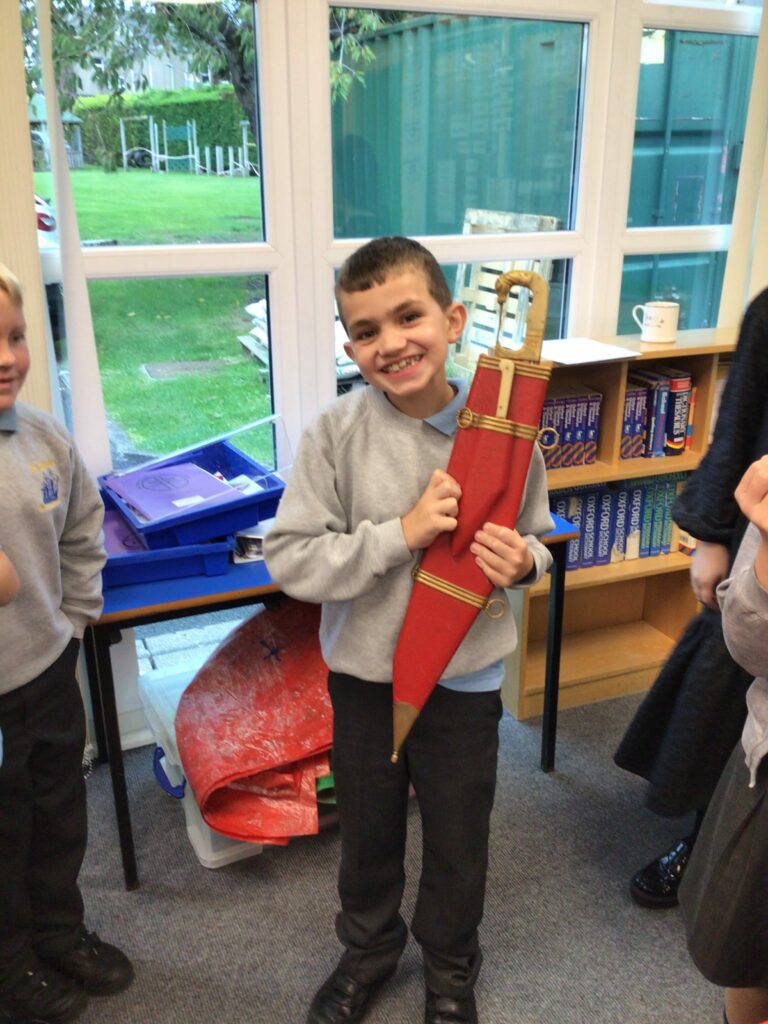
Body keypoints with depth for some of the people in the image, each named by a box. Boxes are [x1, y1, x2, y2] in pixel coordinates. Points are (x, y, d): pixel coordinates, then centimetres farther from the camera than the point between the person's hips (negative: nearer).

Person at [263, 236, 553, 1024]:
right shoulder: (337, 434, -17)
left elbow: (535, 540, 1)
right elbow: (289, 558, -18)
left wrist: (522, 562, -22)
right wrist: (402, 533, -27)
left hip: (465, 680, 1)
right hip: (363, 675, 0)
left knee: (458, 842, 21)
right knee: (368, 833, 23)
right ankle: (368, 948, 54)